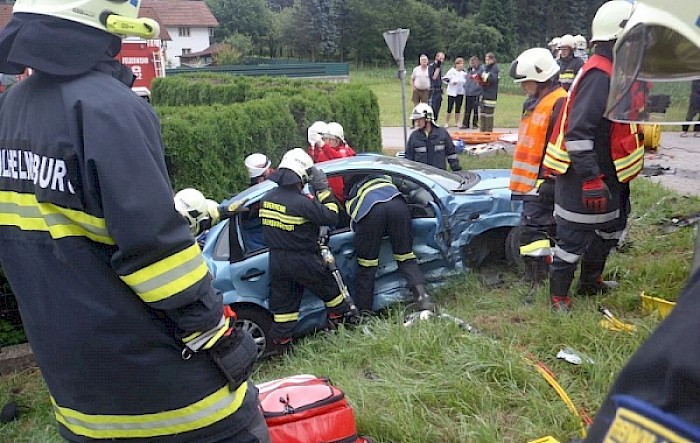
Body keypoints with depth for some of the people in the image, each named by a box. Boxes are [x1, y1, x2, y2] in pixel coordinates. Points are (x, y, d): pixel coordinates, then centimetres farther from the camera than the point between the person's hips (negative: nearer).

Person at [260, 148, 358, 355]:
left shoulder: (267, 198, 0)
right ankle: (342, 317, 36)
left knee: (283, 302, 15)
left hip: (276, 260, 6)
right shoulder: (302, 202, -24)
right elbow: (331, 217, -16)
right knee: (329, 287, 18)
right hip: (302, 261, -6)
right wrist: (323, 190, -9)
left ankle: (280, 342, 22)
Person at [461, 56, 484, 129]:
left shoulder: (481, 69, -6)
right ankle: (465, 124, 12)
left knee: (476, 109, 2)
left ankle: (475, 124, 11)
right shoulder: (469, 70, 14)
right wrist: (465, 87, 14)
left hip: (476, 93, -6)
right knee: (467, 109, 7)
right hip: (468, 93, 6)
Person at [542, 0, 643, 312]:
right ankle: (559, 297, 12)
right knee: (575, 236, -1)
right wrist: (591, 180, -30)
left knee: (611, 226, 23)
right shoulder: (599, 74, -21)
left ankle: (590, 282, 39)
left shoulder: (612, 70, 12)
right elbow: (579, 131, -29)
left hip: (607, 174, 11)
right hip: (586, 177, -11)